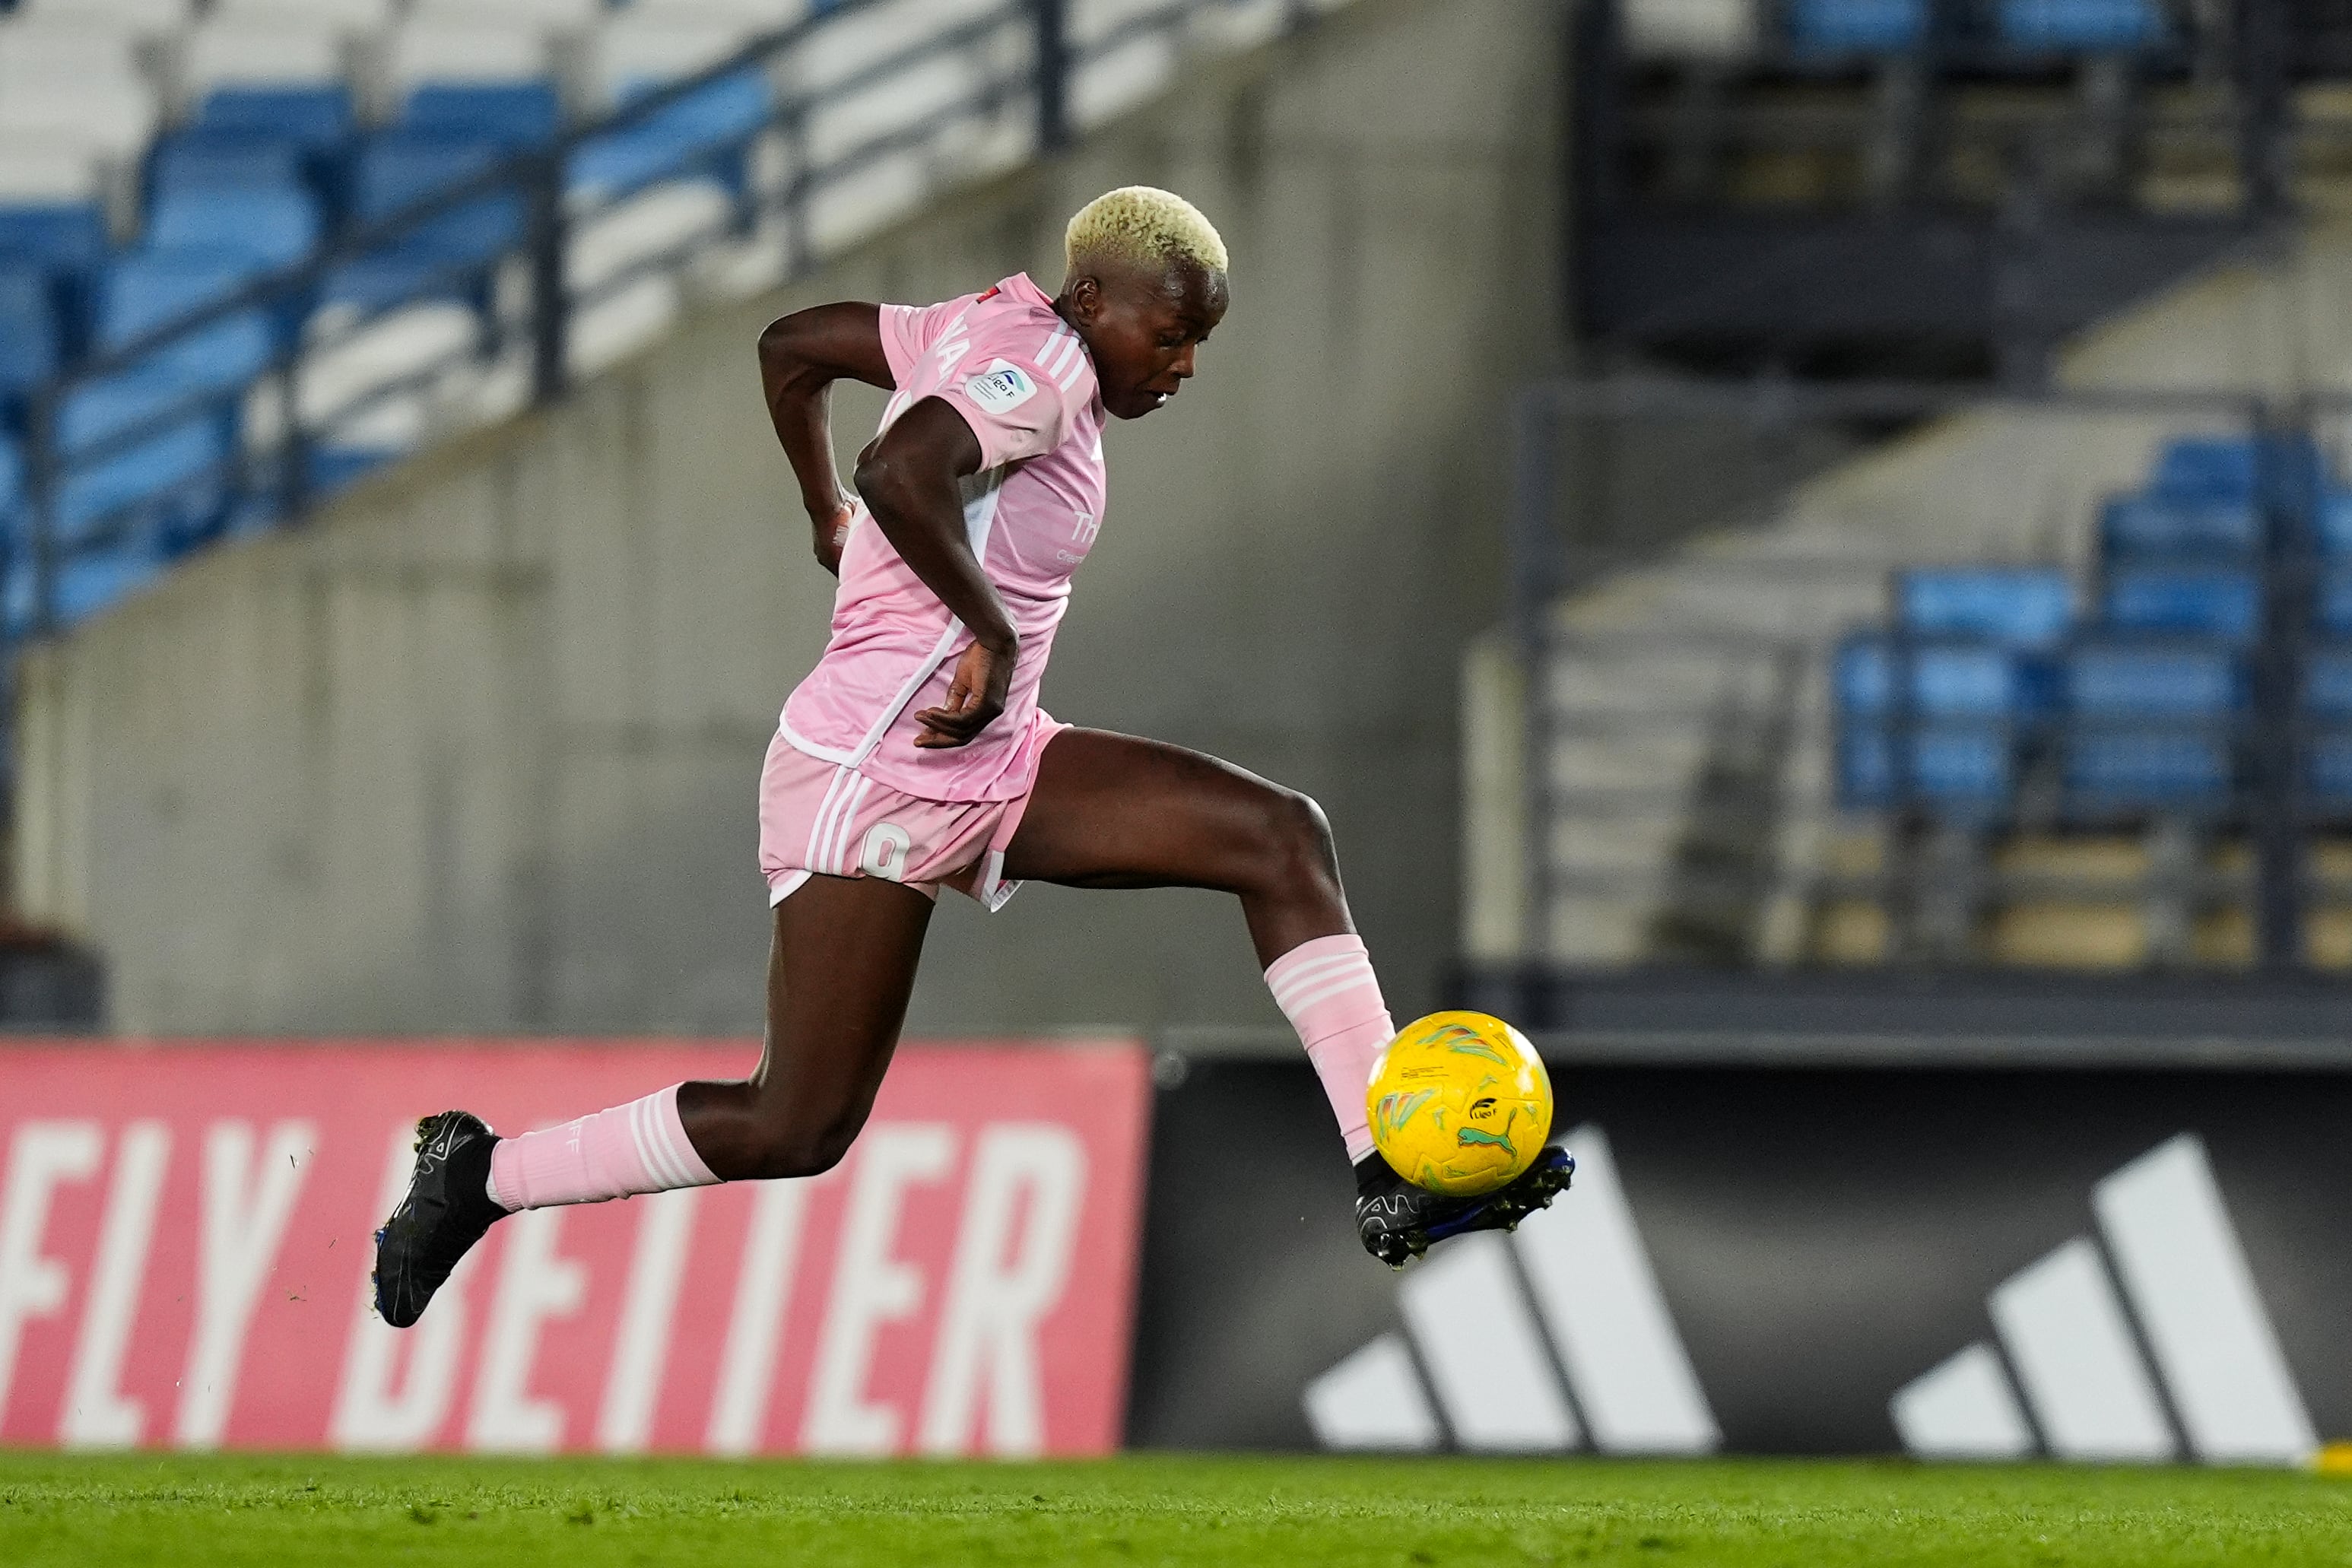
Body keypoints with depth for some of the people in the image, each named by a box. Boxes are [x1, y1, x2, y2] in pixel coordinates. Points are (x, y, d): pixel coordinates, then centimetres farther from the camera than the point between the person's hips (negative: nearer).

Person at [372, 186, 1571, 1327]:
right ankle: (481, 1175, 12)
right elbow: (902, 472, -36)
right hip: (875, 782, -10)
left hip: (990, 768, 10)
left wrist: (829, 518, 32)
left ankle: (1395, 1188, -3)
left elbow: (791, 347, 22)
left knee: (1279, 838, -1)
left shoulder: (993, 329, 11)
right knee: (798, 1133, -7)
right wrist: (992, 634, -26)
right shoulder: (1042, 361, -16)